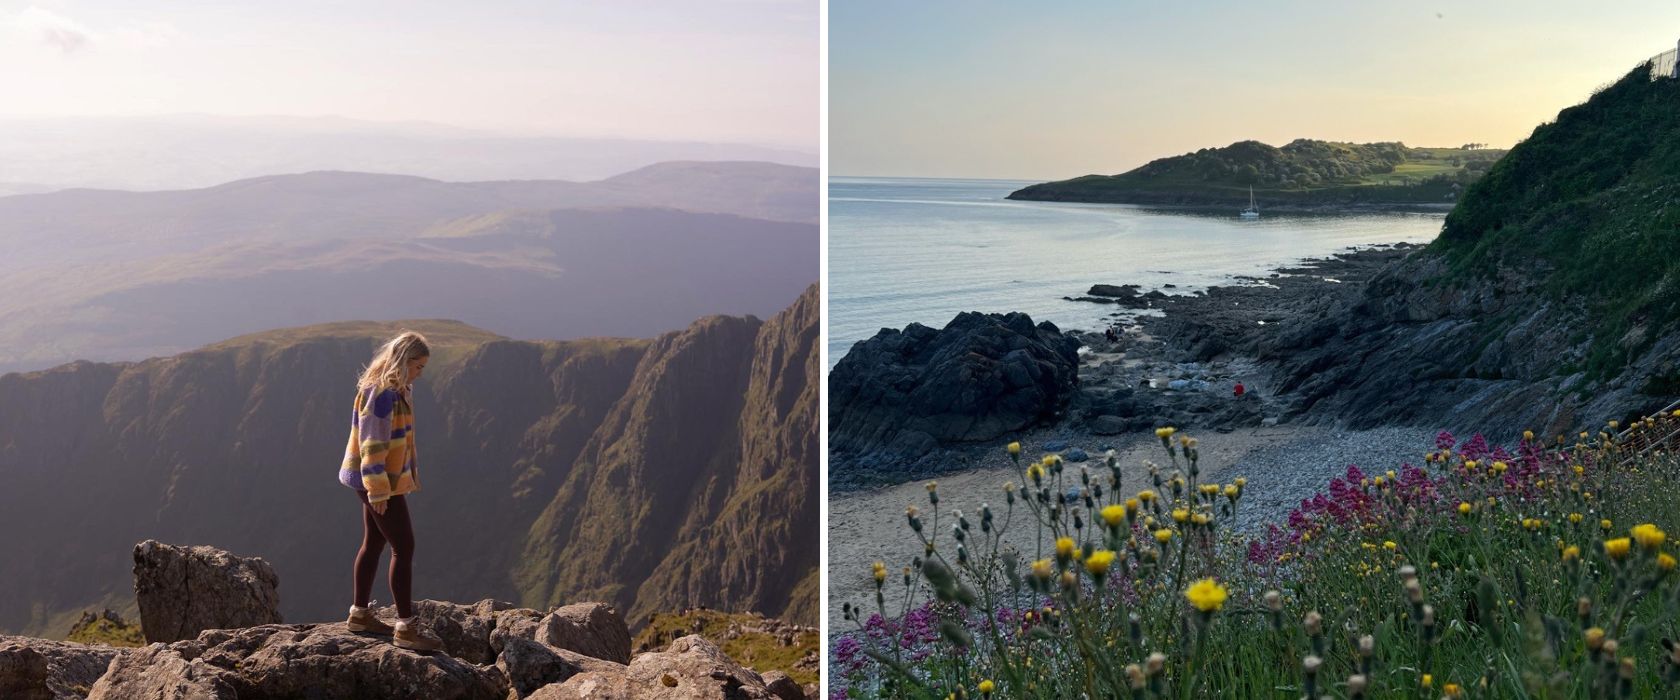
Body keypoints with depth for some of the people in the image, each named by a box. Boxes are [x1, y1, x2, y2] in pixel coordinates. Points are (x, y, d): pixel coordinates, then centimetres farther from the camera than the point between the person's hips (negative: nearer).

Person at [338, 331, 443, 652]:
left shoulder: (397, 391, 10)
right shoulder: (379, 393, -21)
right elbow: (372, 444, -23)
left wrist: (409, 475, 22)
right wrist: (378, 490, -22)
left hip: (389, 479, 10)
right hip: (378, 482, -10)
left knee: (374, 543, 17)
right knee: (404, 548, -7)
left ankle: (359, 614, 29)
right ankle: (406, 628, -3)